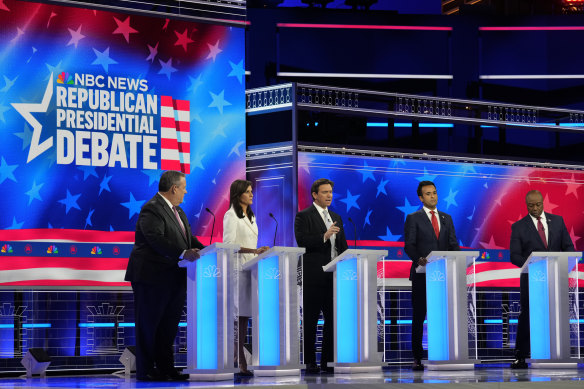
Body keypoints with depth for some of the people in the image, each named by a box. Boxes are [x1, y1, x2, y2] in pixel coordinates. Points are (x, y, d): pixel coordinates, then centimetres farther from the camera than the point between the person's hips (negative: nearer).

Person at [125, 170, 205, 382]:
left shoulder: (177, 211, 18)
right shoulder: (152, 209, -15)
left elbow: (188, 238, 20)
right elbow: (156, 239, -26)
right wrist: (183, 253, -33)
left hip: (173, 279, 10)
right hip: (152, 278, -10)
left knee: (168, 325, 12)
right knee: (148, 325, -3)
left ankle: (165, 368, 19)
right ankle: (146, 371, 2)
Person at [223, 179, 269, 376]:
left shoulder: (250, 216, 20)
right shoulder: (231, 215, -6)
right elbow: (228, 245, -15)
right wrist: (253, 250, -23)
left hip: (250, 268, 8)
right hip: (237, 269, -8)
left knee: (245, 315, 5)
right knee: (238, 316, -10)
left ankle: (241, 362, 6)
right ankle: (239, 362, -11)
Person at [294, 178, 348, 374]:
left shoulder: (336, 218, 18)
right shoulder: (304, 216, -2)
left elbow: (343, 246, 20)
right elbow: (302, 242, -14)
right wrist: (324, 236, -25)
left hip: (334, 276, 6)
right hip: (314, 276, -6)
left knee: (333, 319, 6)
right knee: (311, 320, -1)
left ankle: (328, 361, 11)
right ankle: (309, 362, 2)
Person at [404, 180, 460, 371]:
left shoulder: (447, 218, 16)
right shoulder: (413, 218, 3)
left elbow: (454, 244, 12)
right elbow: (409, 245, -5)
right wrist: (419, 259, -24)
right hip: (422, 274, -3)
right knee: (418, 316, -1)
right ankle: (417, 358, 1)